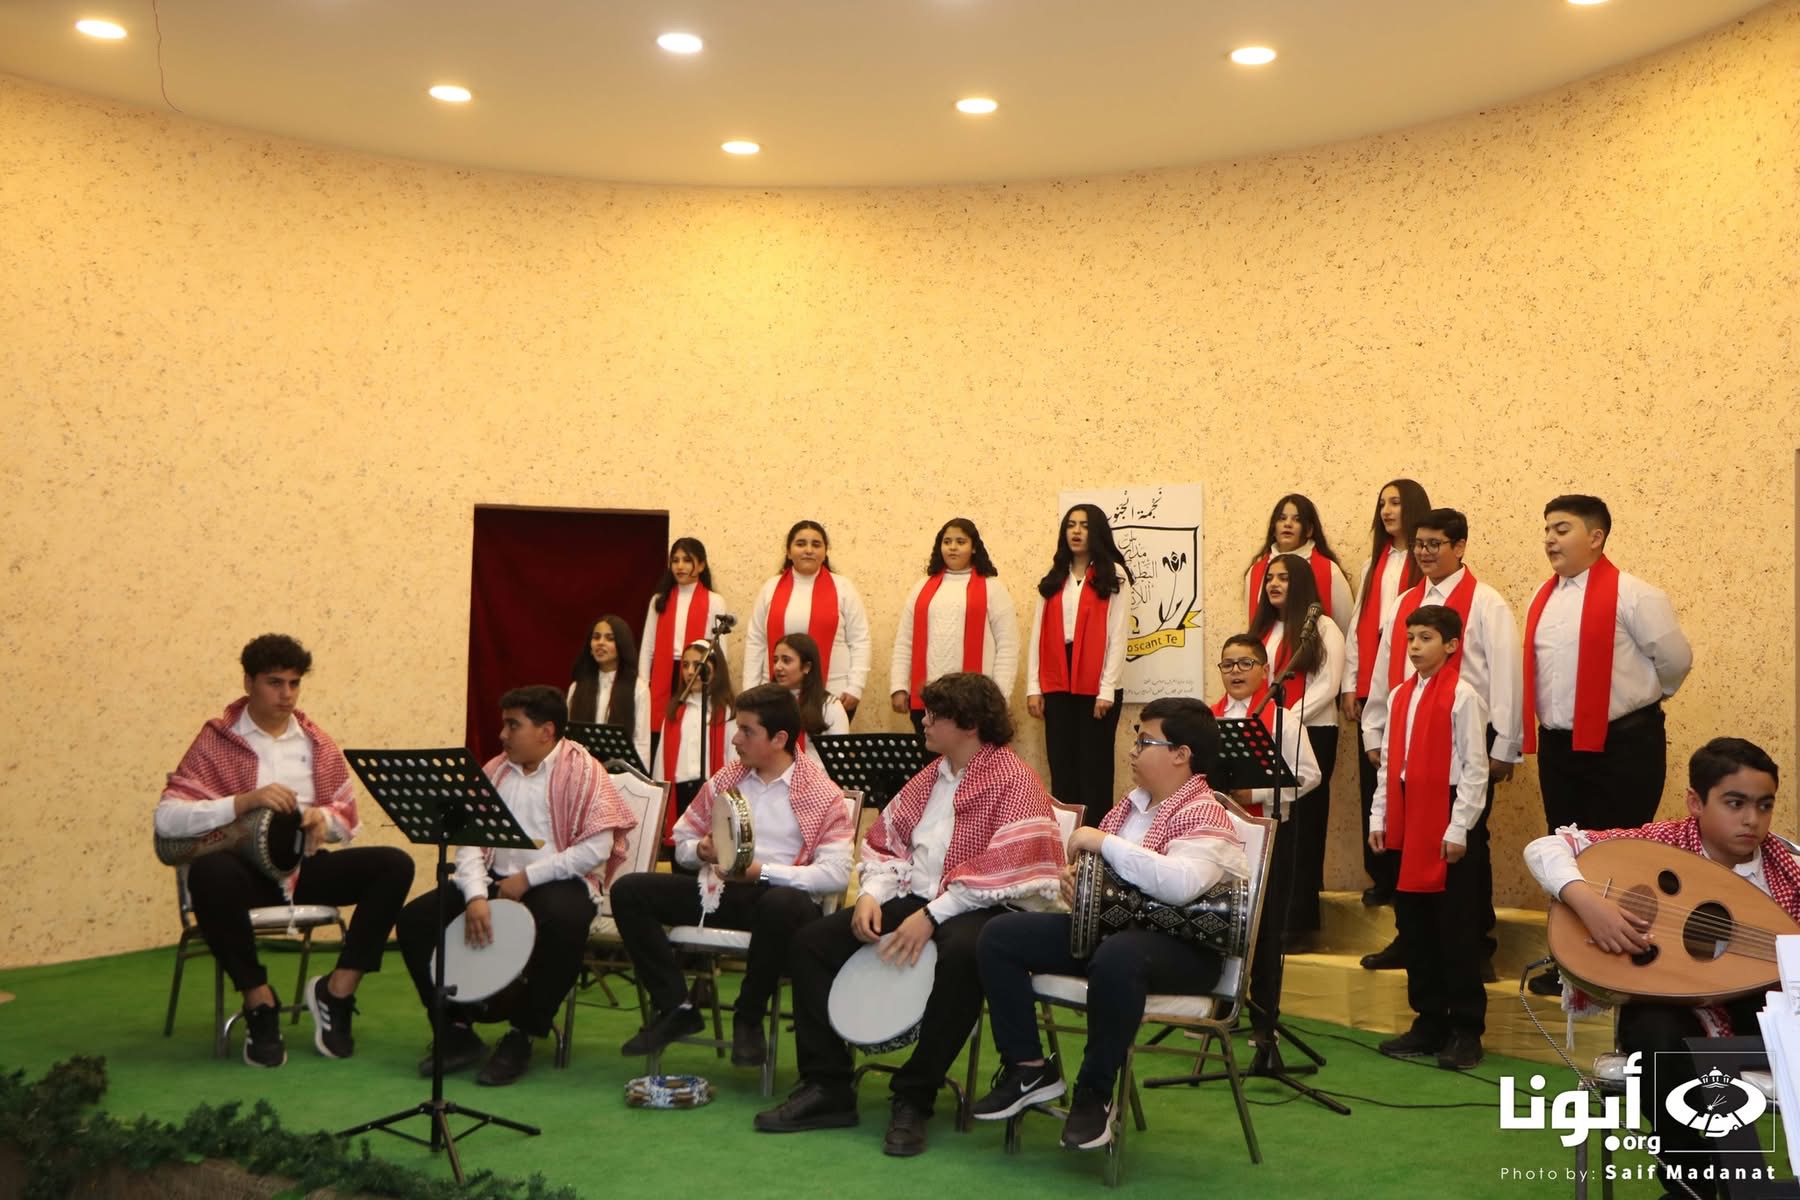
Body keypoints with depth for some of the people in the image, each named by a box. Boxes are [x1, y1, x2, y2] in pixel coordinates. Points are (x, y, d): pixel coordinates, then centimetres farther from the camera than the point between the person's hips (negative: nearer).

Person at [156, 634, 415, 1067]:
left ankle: (337, 991, -8)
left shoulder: (317, 744, 10)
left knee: (394, 865, -18)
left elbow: (350, 820, 12)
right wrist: (245, 801, -26)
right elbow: (166, 819, -15)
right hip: (246, 869, -4)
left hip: (302, 866, 4)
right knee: (209, 872, -40)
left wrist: (324, 818, -13)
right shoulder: (217, 740, -3)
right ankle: (259, 1001, -19)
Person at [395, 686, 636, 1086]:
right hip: (495, 880, 6)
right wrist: (476, 896, -16)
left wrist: (527, 879, -14)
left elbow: (597, 848, -17)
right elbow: (469, 841, 2)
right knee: (415, 918, -13)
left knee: (562, 921, -39)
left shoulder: (582, 772, -7)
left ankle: (522, 1035, -20)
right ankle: (457, 1030, -1)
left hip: (559, 882, -6)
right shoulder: (495, 771, 11)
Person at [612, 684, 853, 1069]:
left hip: (778, 892, -5)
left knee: (784, 906, -41)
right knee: (629, 891, -14)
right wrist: (702, 851, -6)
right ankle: (676, 1009, -6)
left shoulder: (821, 795, -3)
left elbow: (836, 873, -14)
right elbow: (682, 842, 19)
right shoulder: (725, 780, 13)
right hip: (719, 890, 5)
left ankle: (748, 1019, -15)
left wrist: (761, 871, -22)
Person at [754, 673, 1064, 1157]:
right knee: (812, 941, -6)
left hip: (978, 909, -7)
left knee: (962, 955, -41)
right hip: (911, 898, 8)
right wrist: (872, 893, -4)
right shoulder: (929, 778, 16)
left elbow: (1005, 869, -20)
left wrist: (932, 916, -23)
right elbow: (888, 838, 16)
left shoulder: (1014, 780, -9)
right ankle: (826, 1086, -4)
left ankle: (914, 1098, -25)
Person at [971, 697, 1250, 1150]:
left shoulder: (1204, 816, -13)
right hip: (1107, 925, 9)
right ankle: (1028, 1068, 4)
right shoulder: (1133, 803, 13)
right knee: (998, 936, -3)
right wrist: (1076, 878, 0)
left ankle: (1095, 1094, -21)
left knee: (1116, 957, -42)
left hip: (1183, 947, -8)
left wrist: (1104, 842, -24)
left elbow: (1180, 884, -33)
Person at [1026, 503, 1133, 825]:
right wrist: (1033, 687, 1)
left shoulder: (1113, 575, 2)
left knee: (1094, 767, 0)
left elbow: (1117, 636, -4)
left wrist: (1107, 690, -11)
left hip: (1095, 687, -4)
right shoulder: (1053, 577, 15)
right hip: (1057, 687, 4)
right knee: (1061, 767, 6)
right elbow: (1038, 634, 10)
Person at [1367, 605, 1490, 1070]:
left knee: (1456, 928, -1)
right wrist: (1380, 816, 10)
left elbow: (1475, 767, -10)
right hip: (1406, 821, 7)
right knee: (1413, 924, 11)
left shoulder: (1462, 697, -9)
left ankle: (1466, 1029, 8)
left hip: (1446, 821, -7)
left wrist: (1459, 828, -13)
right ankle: (1429, 1020, 21)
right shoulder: (1400, 696, 12)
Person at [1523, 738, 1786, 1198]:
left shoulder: (1786, 868, -1)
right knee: (1658, 1032, -36)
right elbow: (1543, 848, -14)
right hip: (1672, 1008, -2)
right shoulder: (1660, 843, -9)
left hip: (1758, 1010, 3)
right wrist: (1587, 900, -33)